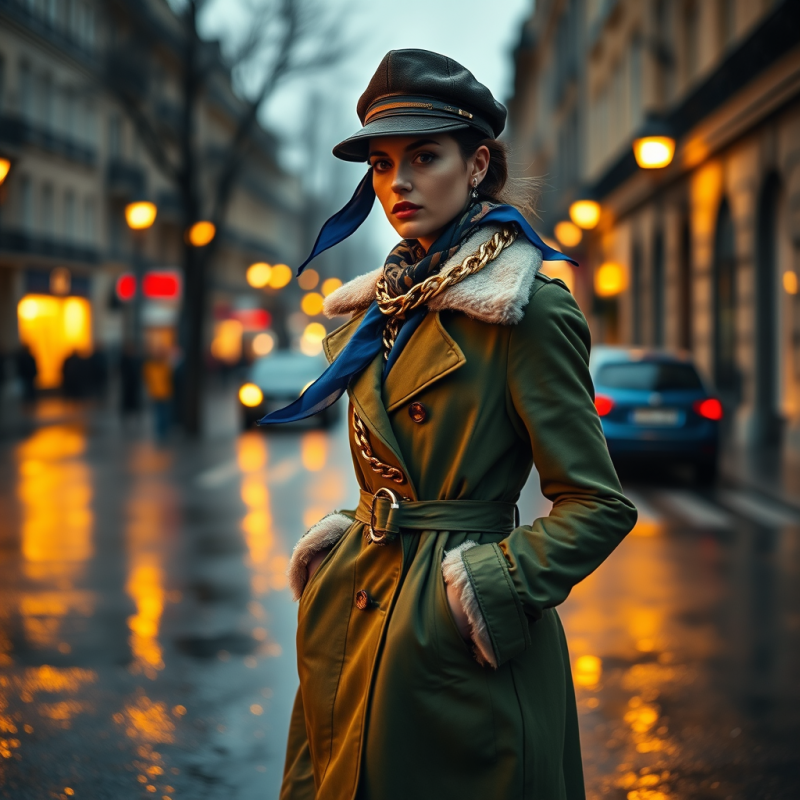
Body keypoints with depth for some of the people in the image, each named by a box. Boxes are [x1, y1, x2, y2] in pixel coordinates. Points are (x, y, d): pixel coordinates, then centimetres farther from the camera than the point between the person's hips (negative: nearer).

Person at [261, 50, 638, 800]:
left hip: (452, 652, -7)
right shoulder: (384, 302, 10)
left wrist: (490, 584, -22)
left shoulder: (527, 308, -13)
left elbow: (598, 504, -13)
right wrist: (342, 540, 6)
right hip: (355, 613, 7)